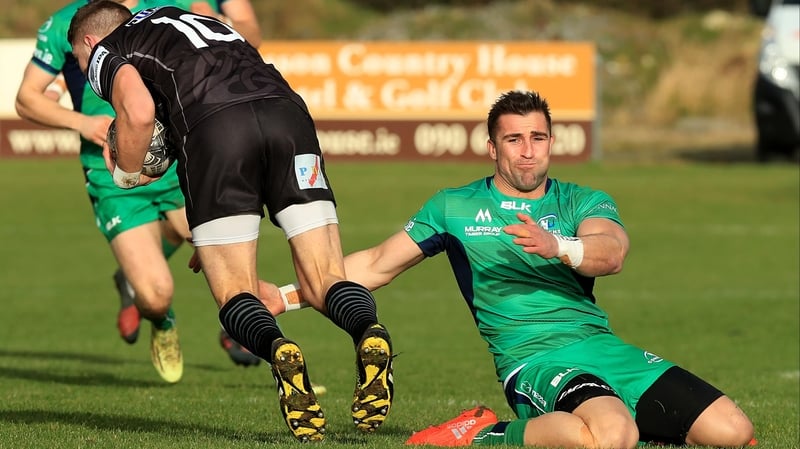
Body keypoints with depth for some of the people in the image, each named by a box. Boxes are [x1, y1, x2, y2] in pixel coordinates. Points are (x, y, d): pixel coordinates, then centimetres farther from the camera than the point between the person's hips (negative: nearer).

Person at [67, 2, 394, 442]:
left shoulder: (105, 52, 21)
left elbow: (139, 112, -2)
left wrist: (126, 174, 19)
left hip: (213, 128, -4)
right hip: (288, 110, 5)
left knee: (234, 291, 4)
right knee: (324, 280, 3)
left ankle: (277, 349, -27)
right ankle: (369, 333, -28)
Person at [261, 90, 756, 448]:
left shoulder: (584, 201, 13)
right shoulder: (455, 207, 12)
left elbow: (611, 252, -10)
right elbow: (378, 265, 19)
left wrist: (557, 246, -32)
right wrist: (288, 296, 14)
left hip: (604, 346, 4)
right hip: (534, 358, -4)